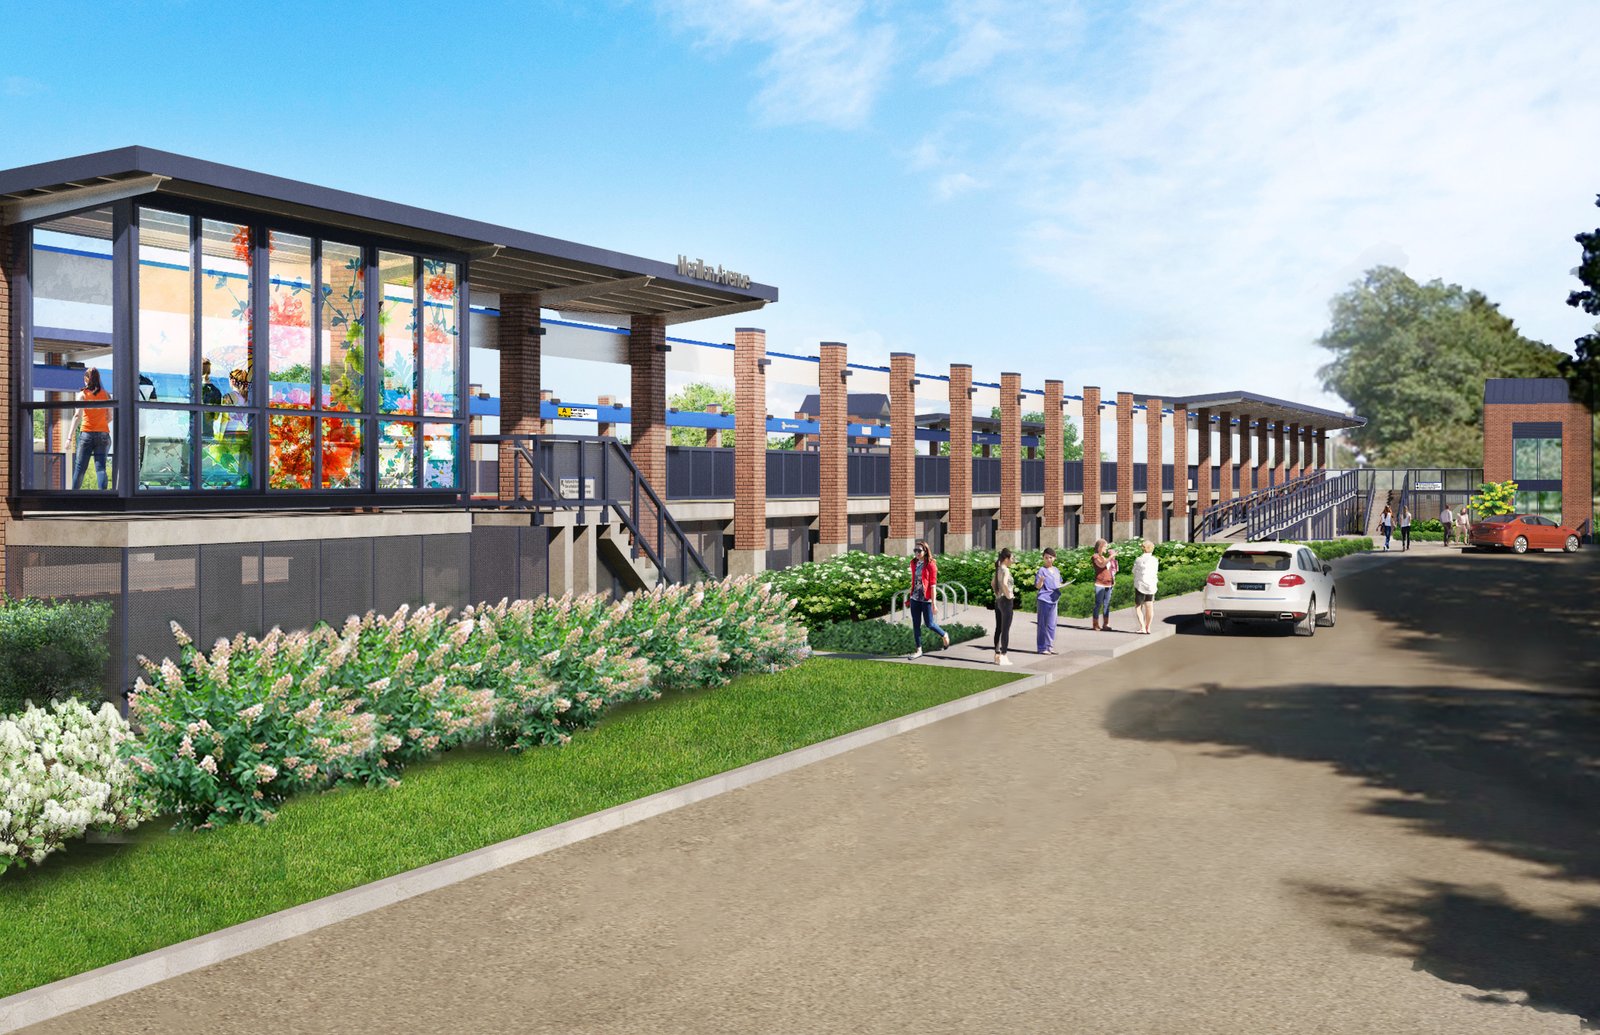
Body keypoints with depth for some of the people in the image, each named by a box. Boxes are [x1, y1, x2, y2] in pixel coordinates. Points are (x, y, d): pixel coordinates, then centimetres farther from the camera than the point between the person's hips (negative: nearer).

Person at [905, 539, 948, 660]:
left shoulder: (930, 565, -11)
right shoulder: (914, 563, 5)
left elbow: (933, 584, -12)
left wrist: (933, 603, -14)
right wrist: (910, 597, 15)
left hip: (926, 599, -5)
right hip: (915, 599, 5)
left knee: (929, 624, 3)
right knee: (916, 624, 7)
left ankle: (944, 635, 31)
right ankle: (918, 649, 16)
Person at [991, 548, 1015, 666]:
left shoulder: (998, 569, 11)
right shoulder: (1005, 570, -15)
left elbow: (993, 583, 26)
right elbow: (1004, 584, -31)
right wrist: (1008, 595, -19)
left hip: (998, 600, 9)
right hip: (1006, 601, -9)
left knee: (998, 629, 13)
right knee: (1005, 629, -4)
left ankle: (997, 654, 18)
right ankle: (1003, 656, -3)